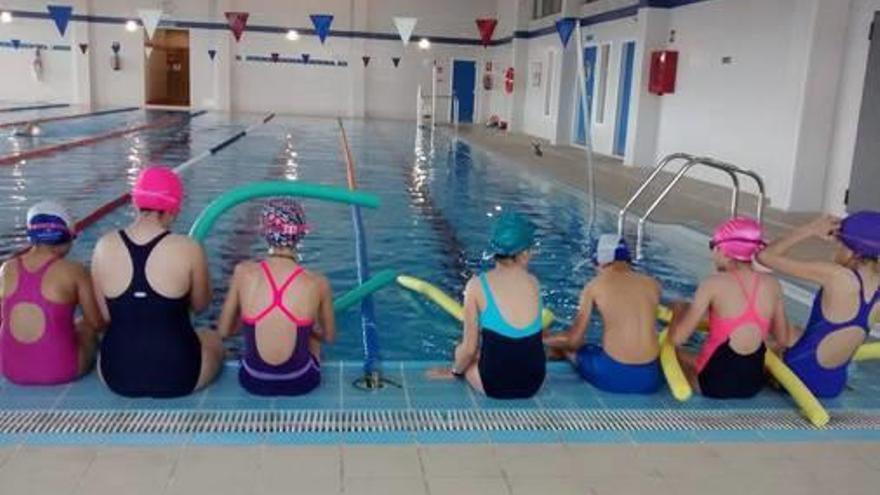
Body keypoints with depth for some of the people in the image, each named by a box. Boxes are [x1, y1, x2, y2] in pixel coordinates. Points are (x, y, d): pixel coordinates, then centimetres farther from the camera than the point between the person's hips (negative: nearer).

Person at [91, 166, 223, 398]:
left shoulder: (104, 247, -7)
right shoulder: (188, 249, -15)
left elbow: (104, 315, 2)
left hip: (117, 376, 3)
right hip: (177, 375, -3)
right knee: (214, 340, 31)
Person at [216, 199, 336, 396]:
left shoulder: (243, 273, -13)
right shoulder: (317, 283, -14)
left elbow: (223, 331, -2)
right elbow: (329, 337, 2)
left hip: (254, 382, 1)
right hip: (300, 384, -1)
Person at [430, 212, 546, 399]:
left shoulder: (477, 285, -11)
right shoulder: (533, 283, -2)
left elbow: (469, 347, -6)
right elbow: (530, 336, 6)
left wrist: (454, 371, 12)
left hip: (495, 385, -3)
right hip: (533, 382, 3)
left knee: (461, 351, 27)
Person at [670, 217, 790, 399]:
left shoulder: (714, 284, -14)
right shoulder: (772, 284, -2)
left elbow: (678, 338, -14)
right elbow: (783, 338, 9)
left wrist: (678, 310, 6)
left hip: (714, 383, -5)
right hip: (753, 384, 5)